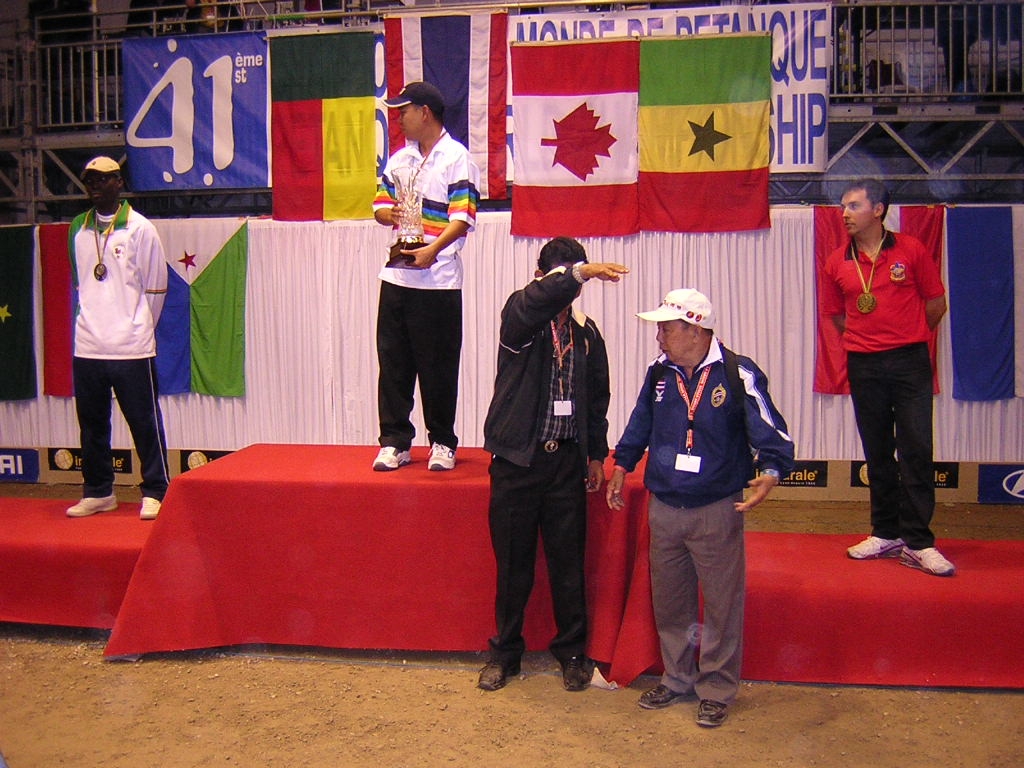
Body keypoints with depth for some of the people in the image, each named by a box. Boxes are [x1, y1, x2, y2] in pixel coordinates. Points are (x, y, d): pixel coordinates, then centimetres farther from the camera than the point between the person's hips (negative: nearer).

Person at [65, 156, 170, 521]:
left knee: (145, 423, 2)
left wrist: (138, 328, 6)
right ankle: (97, 492, 24)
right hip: (87, 348, 5)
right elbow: (81, 285, 18)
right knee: (92, 424, 12)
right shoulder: (77, 229, 10)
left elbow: (156, 288, 1)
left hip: (133, 349, -4)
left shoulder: (140, 229, -3)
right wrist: (92, 324, 12)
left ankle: (155, 492, 11)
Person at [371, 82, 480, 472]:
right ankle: (394, 441, 15)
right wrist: (387, 213, -5)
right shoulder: (398, 159, 18)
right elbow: (381, 202, 20)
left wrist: (433, 249, -28)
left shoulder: (457, 159, -3)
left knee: (438, 366, 2)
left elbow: (463, 217, -13)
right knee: (393, 362, 6)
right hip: (396, 275, 6)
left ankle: (442, 442, 15)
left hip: (439, 280, -6)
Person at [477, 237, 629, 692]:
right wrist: (579, 272, -44)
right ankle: (505, 653, 24)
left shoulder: (587, 332, 9)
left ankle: (572, 652, 25)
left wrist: (597, 453, 16)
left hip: (567, 459, 3)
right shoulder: (519, 316, -4)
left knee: (568, 562, 9)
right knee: (513, 564, 8)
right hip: (517, 460, -3)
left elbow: (598, 397, 17)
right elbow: (536, 300, -30)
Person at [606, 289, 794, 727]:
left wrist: (770, 472, -29)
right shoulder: (659, 373, 4)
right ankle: (677, 679, 33)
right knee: (669, 602, 16)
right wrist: (622, 465, 19)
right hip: (664, 509, 5)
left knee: (721, 604, 5)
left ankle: (717, 689, 22)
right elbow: (639, 425, 20)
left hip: (717, 511, -5)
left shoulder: (737, 375, -12)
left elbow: (771, 432, -13)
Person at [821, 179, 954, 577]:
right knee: (877, 453, 10)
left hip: (909, 361, -3)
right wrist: (868, 337, 11)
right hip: (863, 365, 3)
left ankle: (917, 542, 3)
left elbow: (937, 304, 6)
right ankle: (886, 534, 21)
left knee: (916, 450, -3)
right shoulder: (837, 262, 5)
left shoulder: (911, 251, -2)